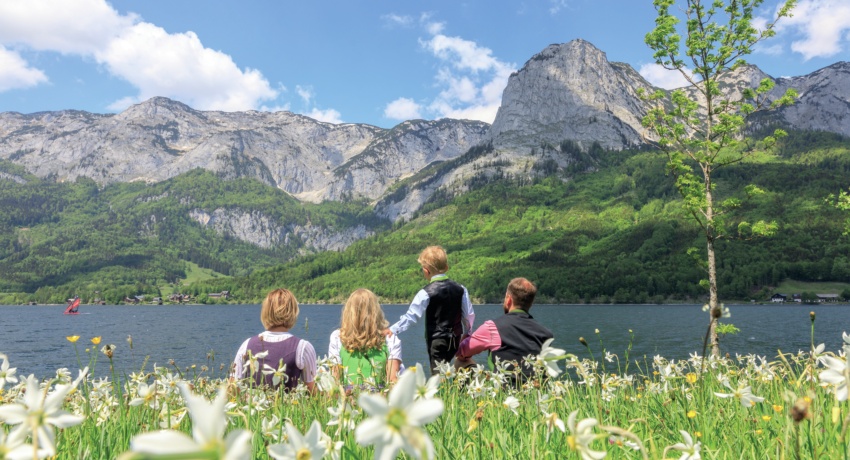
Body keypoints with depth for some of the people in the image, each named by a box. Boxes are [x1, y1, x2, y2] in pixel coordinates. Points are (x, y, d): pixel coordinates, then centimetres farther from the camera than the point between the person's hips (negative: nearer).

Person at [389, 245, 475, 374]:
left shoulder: (426, 293, -12)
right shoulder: (460, 289, 2)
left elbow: (411, 316, -13)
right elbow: (470, 315, 7)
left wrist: (393, 330, -7)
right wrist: (466, 334, 22)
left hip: (435, 341, -5)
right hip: (455, 340, 5)